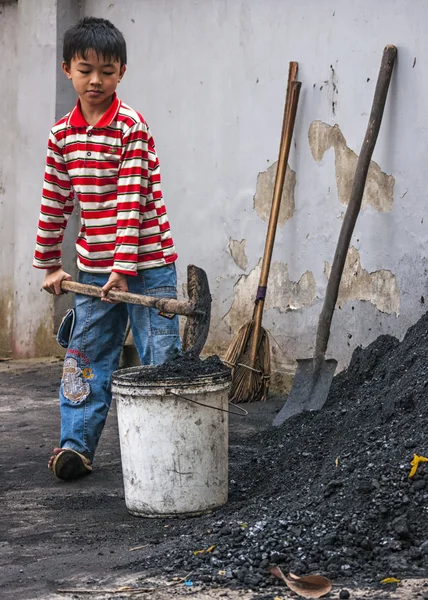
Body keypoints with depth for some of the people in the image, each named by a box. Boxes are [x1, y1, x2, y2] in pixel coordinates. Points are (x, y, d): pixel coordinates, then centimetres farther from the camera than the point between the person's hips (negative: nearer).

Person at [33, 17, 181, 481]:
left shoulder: (131, 127, -12)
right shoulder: (62, 134, 5)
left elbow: (133, 201, -16)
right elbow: (55, 202, 11)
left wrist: (125, 266, -20)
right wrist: (49, 264, 12)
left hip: (147, 262, -5)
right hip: (94, 265, 5)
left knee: (160, 359, -1)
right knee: (85, 357, 8)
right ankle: (76, 444, 14)